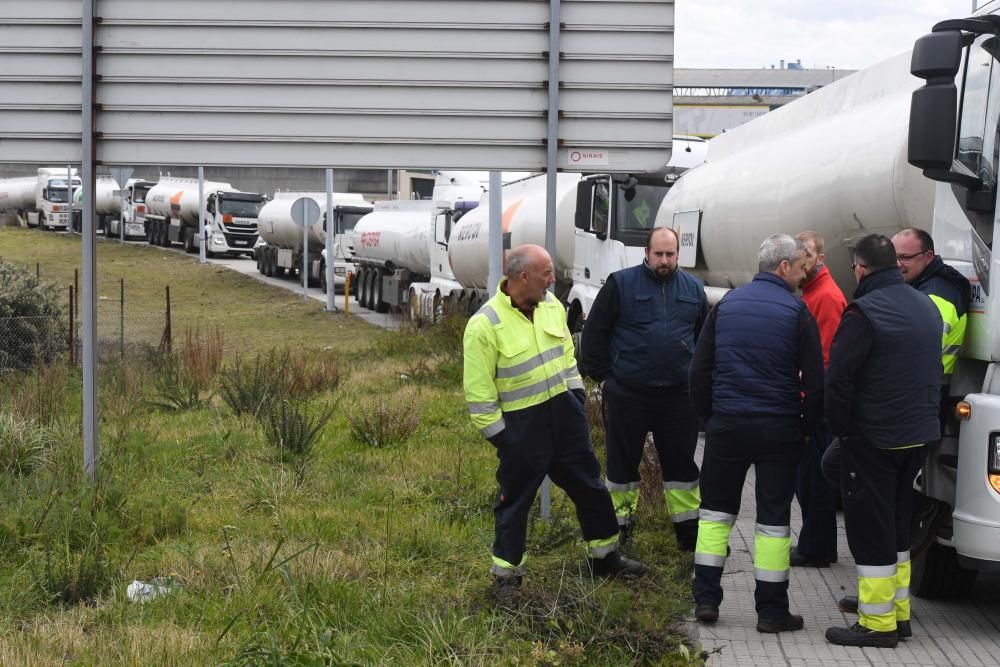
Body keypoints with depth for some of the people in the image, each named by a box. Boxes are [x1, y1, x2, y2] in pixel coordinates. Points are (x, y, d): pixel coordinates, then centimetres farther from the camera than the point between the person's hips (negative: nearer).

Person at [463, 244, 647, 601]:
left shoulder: (551, 306, 2)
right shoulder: (485, 325, -18)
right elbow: (479, 391, -14)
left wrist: (577, 396, 13)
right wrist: (498, 435, -13)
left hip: (564, 411, 6)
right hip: (520, 423, -6)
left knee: (589, 484, 15)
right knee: (515, 499, 5)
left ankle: (604, 554, 32)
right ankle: (507, 574, 20)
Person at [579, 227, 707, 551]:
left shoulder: (693, 289, 8)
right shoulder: (620, 284, -3)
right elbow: (595, 332, 0)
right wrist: (602, 376, -2)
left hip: (678, 395, 3)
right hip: (627, 394, -2)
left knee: (681, 462, 8)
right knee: (623, 462, 7)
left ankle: (689, 532, 17)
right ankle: (618, 530, 19)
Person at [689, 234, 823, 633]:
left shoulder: (725, 305, 4)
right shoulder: (795, 311, -8)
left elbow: (700, 369, 7)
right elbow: (815, 378, -8)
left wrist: (708, 414, 15)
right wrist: (808, 423, 5)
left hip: (726, 424, 3)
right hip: (778, 428, -3)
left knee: (717, 508, 14)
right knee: (773, 516, 4)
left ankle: (706, 599, 12)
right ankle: (771, 609, 7)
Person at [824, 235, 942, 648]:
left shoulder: (863, 312, -18)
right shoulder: (926, 307, 9)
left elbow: (838, 378, -19)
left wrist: (840, 427, -6)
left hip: (873, 439, -8)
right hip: (918, 435, 8)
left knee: (870, 526, -2)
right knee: (897, 524, 18)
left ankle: (877, 623, -1)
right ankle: (899, 612, 24)